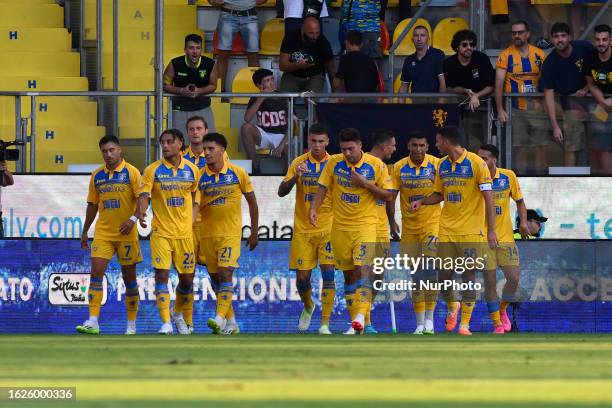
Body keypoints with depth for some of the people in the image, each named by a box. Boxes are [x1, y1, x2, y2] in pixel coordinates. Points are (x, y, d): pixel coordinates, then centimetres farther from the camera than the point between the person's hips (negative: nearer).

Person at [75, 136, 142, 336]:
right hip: (102, 232, 3)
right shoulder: (97, 175, 8)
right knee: (96, 273, -10)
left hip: (126, 232, -3)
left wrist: (134, 218, -25)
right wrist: (85, 231, 17)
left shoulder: (131, 173, -6)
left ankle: (132, 325, 16)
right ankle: (93, 322, -14)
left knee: (129, 277, 6)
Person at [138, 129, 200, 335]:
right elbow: (144, 195, -11)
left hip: (185, 232, 2)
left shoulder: (192, 170, 4)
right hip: (161, 231, -2)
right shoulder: (153, 170, -3)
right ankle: (166, 323, -11)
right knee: (161, 274, -14)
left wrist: (192, 221, 4)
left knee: (187, 278, 8)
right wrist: (142, 214, -30)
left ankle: (178, 314, 34)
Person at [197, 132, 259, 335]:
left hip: (230, 233, -3)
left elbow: (252, 202, 6)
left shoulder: (237, 173, -4)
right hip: (207, 233, 3)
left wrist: (254, 233, 7)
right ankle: (231, 323, 18)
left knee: (225, 273, -17)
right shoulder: (200, 176, -1)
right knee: (216, 278, 7)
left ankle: (220, 319, -25)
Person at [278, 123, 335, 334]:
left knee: (328, 272, -12)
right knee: (302, 277, 3)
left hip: (328, 228, -1)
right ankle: (308, 306, 35)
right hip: (303, 229, 1)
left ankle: (325, 323, -8)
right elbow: (281, 192, -3)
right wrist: (296, 176, -21)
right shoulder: (299, 163, 2)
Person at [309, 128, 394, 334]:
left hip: (366, 225, -3)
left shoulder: (376, 165, -7)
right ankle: (355, 321, 15)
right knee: (348, 274, 7)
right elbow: (323, 187, 3)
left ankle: (360, 318, -26)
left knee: (361, 270, -19)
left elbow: (388, 195, -3)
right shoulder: (334, 163, 0)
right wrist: (314, 208, -13)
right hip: (340, 226, 3)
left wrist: (364, 184, -16)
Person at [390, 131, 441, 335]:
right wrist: (392, 222, -2)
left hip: (432, 224, -3)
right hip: (409, 227, 3)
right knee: (416, 276, 6)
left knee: (430, 270, -16)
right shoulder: (399, 168, -1)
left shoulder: (436, 165, -6)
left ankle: (429, 318, -8)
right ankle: (420, 323, 12)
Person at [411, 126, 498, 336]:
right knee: (444, 274, 2)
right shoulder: (442, 165, 9)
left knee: (468, 274, -4)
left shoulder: (476, 163, -9)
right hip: (447, 229, 5)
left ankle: (465, 324, 1)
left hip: (471, 230, -5)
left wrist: (491, 230, -13)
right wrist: (421, 201, 1)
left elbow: (488, 197, -9)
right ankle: (452, 307, 30)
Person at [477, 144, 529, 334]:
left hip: (505, 237, 1)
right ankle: (497, 323, 9)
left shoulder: (508, 176, -1)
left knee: (514, 278, -5)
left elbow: (520, 201, 11)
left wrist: (523, 222, -3)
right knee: (490, 281, -3)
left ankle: (502, 310, 23)